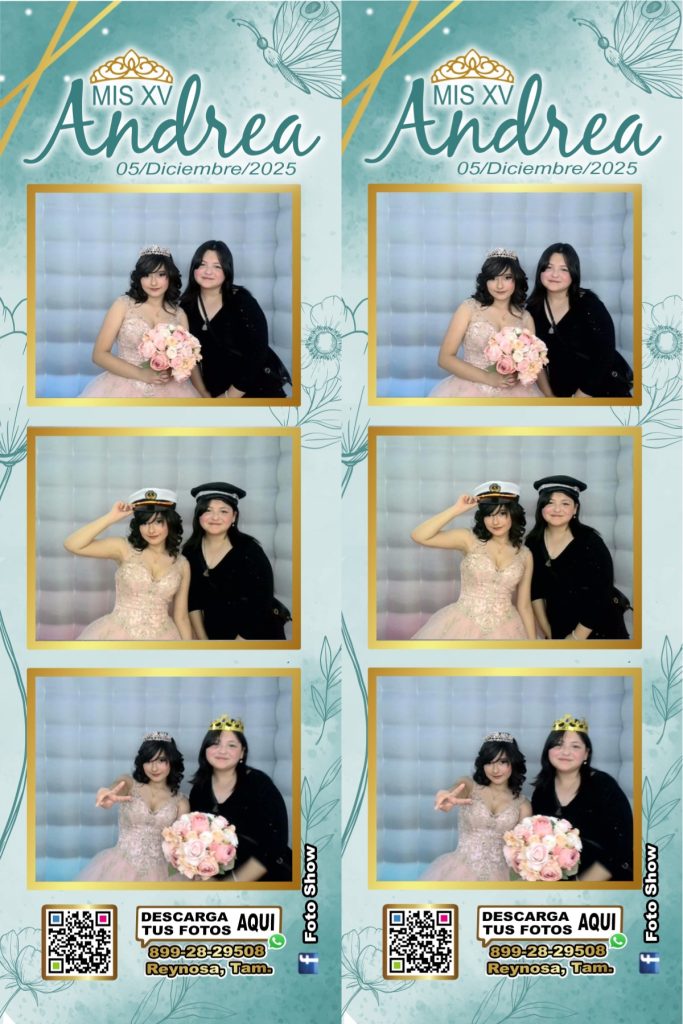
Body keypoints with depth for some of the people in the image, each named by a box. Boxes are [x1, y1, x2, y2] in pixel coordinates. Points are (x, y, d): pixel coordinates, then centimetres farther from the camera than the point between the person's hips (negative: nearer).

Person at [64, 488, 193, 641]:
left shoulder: (182, 565, 1)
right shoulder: (124, 549, -5)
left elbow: (181, 617, 4)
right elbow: (72, 545, -15)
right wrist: (111, 517, -17)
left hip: (160, 638, 2)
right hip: (118, 635, -1)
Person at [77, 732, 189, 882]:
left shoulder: (181, 802, 4)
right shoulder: (129, 784, 0)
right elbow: (115, 789, -23)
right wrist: (107, 797, -47)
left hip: (155, 874, 1)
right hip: (120, 869, -1)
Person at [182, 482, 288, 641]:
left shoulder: (250, 552, -20)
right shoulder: (191, 551, -7)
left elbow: (260, 608, -20)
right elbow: (192, 599, 1)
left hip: (259, 637, -4)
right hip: (216, 636, 4)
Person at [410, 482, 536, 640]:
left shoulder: (524, 555, 3)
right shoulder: (469, 540, -4)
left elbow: (524, 606, 7)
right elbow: (419, 536, -14)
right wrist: (456, 509, -15)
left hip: (503, 632, 2)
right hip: (463, 627, -2)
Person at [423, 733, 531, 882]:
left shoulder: (522, 805, 5)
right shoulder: (469, 787, 1)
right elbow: (455, 791, -23)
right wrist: (445, 796, -48)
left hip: (497, 878, 1)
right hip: (460, 873, -1)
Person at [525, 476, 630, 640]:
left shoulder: (590, 542, -19)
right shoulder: (534, 542, -6)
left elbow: (600, 596, -19)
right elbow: (535, 589, 3)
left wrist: (576, 638, -17)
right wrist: (547, 632, 3)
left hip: (599, 628, -4)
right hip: (559, 629, 4)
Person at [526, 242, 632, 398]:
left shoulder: (589, 304, -13)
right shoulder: (534, 308, -2)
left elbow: (605, 356, -16)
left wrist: (582, 395, -17)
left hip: (606, 387, -3)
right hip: (563, 392, 3)